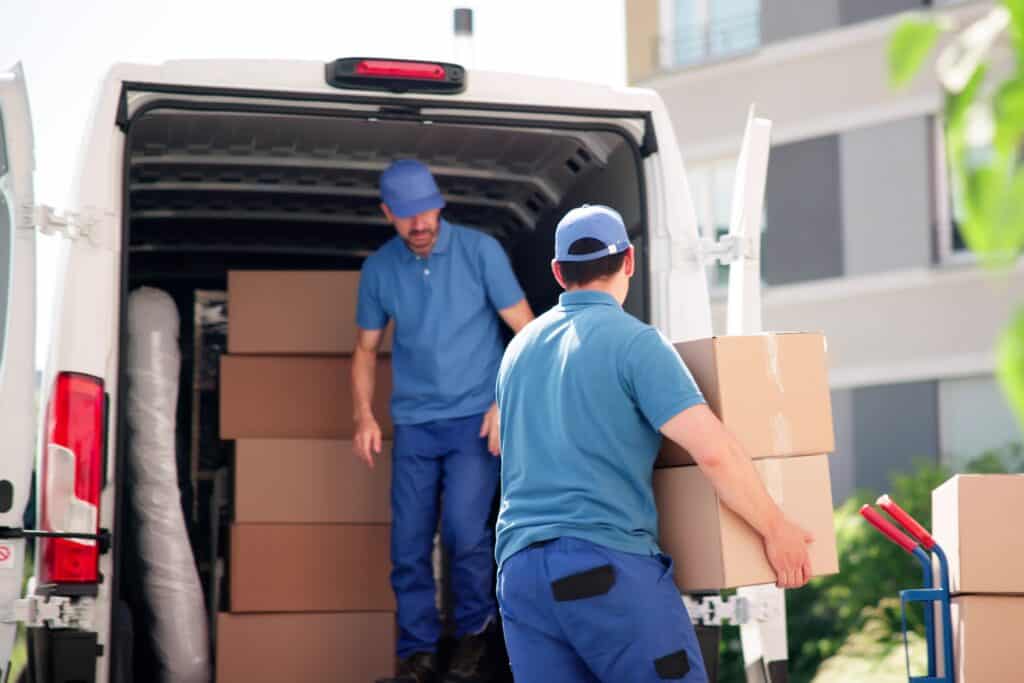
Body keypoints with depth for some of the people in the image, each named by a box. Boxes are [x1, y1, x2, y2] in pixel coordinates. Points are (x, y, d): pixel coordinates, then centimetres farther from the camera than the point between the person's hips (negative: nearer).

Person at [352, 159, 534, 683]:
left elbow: (527, 330, -3)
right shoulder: (378, 268, 3)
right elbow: (366, 349, 14)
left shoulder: (479, 250, -6)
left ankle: (474, 633, 9)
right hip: (413, 423, 3)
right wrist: (365, 416, 1)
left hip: (475, 418, -3)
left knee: (465, 533, -15)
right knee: (408, 544, 2)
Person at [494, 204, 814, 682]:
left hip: (519, 571, 6)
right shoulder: (633, 341, -4)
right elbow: (713, 451, -15)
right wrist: (775, 529, -2)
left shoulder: (519, 349, 17)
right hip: (609, 566, -6)